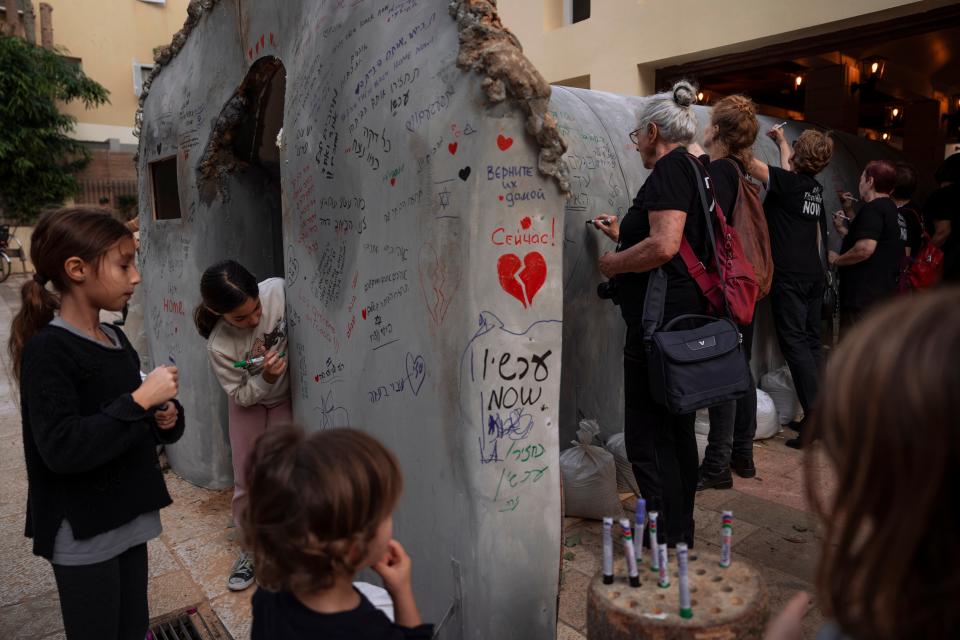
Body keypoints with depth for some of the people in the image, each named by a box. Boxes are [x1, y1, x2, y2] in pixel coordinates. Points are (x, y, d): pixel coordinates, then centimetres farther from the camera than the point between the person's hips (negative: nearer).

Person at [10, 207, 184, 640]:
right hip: (83, 534, -7)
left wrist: (165, 417, -3)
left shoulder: (116, 340, 6)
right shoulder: (47, 350, -17)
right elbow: (62, 449, -26)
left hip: (129, 518, 7)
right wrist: (140, 401, -26)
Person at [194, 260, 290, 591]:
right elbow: (240, 396, -18)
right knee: (246, 477, 8)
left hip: (288, 397, 1)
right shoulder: (219, 345, -33)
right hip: (249, 401, 0)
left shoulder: (278, 290, -33)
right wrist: (266, 378, -36)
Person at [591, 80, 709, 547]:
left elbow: (664, 246, -25)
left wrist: (614, 263, -10)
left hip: (661, 321, -11)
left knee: (648, 438, -2)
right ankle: (682, 531, 31)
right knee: (677, 430, 18)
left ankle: (669, 539, 8)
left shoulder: (670, 168, -11)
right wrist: (623, 236, 28)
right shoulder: (695, 171, 19)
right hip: (687, 317, 11)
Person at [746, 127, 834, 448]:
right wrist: (781, 140, 43)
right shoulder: (816, 189, 12)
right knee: (811, 341, 9)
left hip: (789, 276, -7)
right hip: (814, 274, 7)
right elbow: (791, 171, 32)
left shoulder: (787, 183, -9)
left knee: (794, 342, -7)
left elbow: (748, 161, -12)